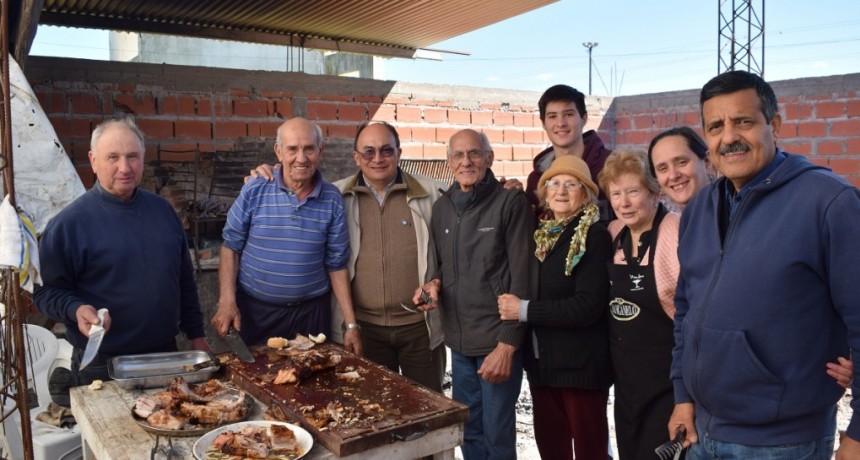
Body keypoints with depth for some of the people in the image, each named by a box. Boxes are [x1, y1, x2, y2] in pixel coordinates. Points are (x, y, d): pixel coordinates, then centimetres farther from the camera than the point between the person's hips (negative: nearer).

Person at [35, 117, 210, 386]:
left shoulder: (162, 209, 5)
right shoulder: (69, 224, -10)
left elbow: (185, 280, 10)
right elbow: (48, 291, -6)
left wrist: (196, 335, 10)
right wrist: (76, 310, -26)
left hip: (166, 354, 5)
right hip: (102, 368, -4)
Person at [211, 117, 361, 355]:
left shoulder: (332, 200, -4)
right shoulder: (254, 191, -7)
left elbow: (337, 264, 1)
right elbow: (231, 247, 0)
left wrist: (351, 324, -1)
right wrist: (227, 302, -10)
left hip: (310, 312, 1)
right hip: (253, 310, 0)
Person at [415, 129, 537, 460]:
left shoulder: (511, 203, -11)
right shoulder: (441, 207, 7)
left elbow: (523, 279, -13)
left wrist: (507, 344, -15)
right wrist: (435, 283, -2)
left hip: (498, 340, -5)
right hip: (459, 339, 5)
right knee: (468, 430, 16)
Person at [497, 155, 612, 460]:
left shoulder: (594, 237, -12)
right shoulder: (539, 233, 9)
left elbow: (588, 306, -20)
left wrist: (525, 310, -17)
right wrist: (511, 306, -4)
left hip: (581, 364, -6)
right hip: (542, 360, 7)